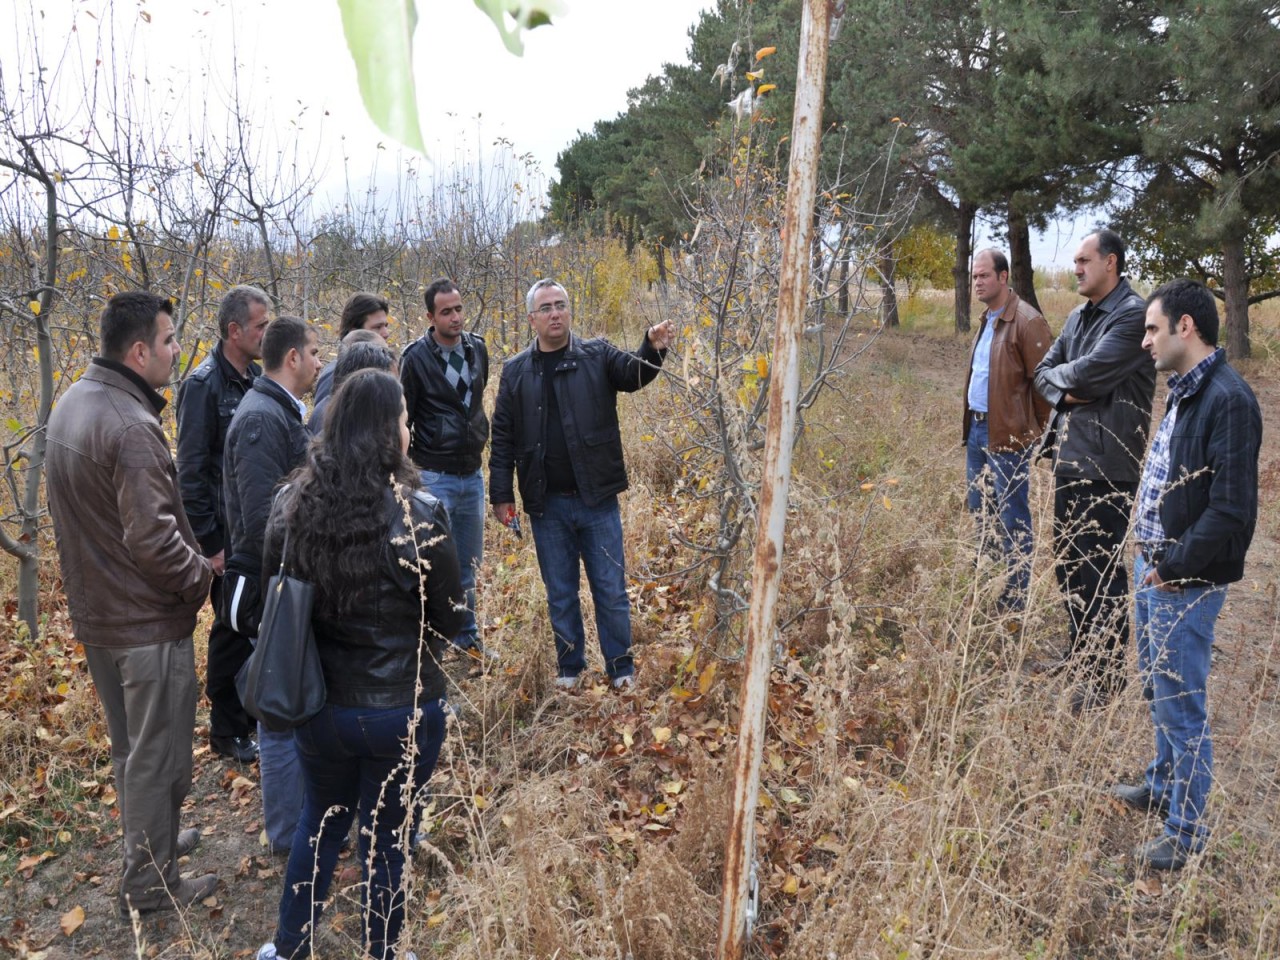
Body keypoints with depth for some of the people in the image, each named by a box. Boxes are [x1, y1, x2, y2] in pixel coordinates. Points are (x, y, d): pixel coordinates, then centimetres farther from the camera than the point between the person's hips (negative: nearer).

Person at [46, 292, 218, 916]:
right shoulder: (131, 426, -26)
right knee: (157, 755, 7)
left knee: (128, 745, 24)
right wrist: (201, 576, -12)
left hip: (95, 611, 9)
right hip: (149, 620, -9)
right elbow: (151, 538, -29)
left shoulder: (72, 403, 4)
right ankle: (150, 884, 22)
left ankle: (150, 840, 43)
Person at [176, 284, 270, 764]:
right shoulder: (204, 384, -16)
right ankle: (226, 731, 23)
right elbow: (191, 472, -16)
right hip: (230, 534, -6)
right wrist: (209, 543, -16)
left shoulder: (255, 378, 6)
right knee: (233, 629, 6)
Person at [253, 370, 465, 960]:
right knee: (387, 841, 16)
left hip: (318, 703, 4)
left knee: (320, 822, 27)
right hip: (402, 709, -4)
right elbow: (449, 619, -10)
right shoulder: (416, 514, -22)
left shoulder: (291, 503, -8)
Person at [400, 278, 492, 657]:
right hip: (435, 476, -5)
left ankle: (466, 636, 27)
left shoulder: (477, 348, 4)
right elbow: (404, 419, -6)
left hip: (472, 473, 5)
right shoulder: (416, 357, -11)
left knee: (469, 563, 14)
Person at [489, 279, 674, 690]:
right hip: (546, 504, 2)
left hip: (597, 499, -1)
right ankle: (569, 667, 29)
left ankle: (621, 669, 22)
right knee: (560, 593, 13)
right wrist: (501, 495, 1)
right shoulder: (516, 371, 5)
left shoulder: (597, 356, 1)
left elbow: (633, 373, -17)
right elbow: (503, 439, 5)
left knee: (611, 590, 7)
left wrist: (653, 348, -38)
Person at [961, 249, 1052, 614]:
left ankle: (1015, 598, 9)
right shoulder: (987, 319, 15)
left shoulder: (1026, 321, -14)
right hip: (977, 429, 9)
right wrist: (969, 422, 16)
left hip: (1008, 435, -9)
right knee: (980, 511, 17)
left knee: (1012, 519, -1)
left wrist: (1037, 432, -10)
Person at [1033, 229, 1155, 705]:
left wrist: (1059, 374, -1)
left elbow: (1090, 373, -22)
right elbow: (1044, 371, 14)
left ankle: (1107, 670, 10)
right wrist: (1063, 392, -8)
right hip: (1068, 454, 9)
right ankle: (1080, 648, 33)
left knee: (1102, 568, -2)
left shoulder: (1132, 315, -13)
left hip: (1106, 461, -9)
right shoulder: (1079, 316, 15)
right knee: (1067, 558, 17)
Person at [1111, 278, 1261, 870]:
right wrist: (1150, 556, 8)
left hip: (1185, 582, -9)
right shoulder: (1185, 391, 10)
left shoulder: (1228, 401, -21)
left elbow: (1232, 509, -25)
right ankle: (1164, 785, 43)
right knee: (1156, 689, 23)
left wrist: (1174, 568, -17)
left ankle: (1185, 832, 19)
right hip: (1153, 566, 9)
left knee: (1181, 705, 3)